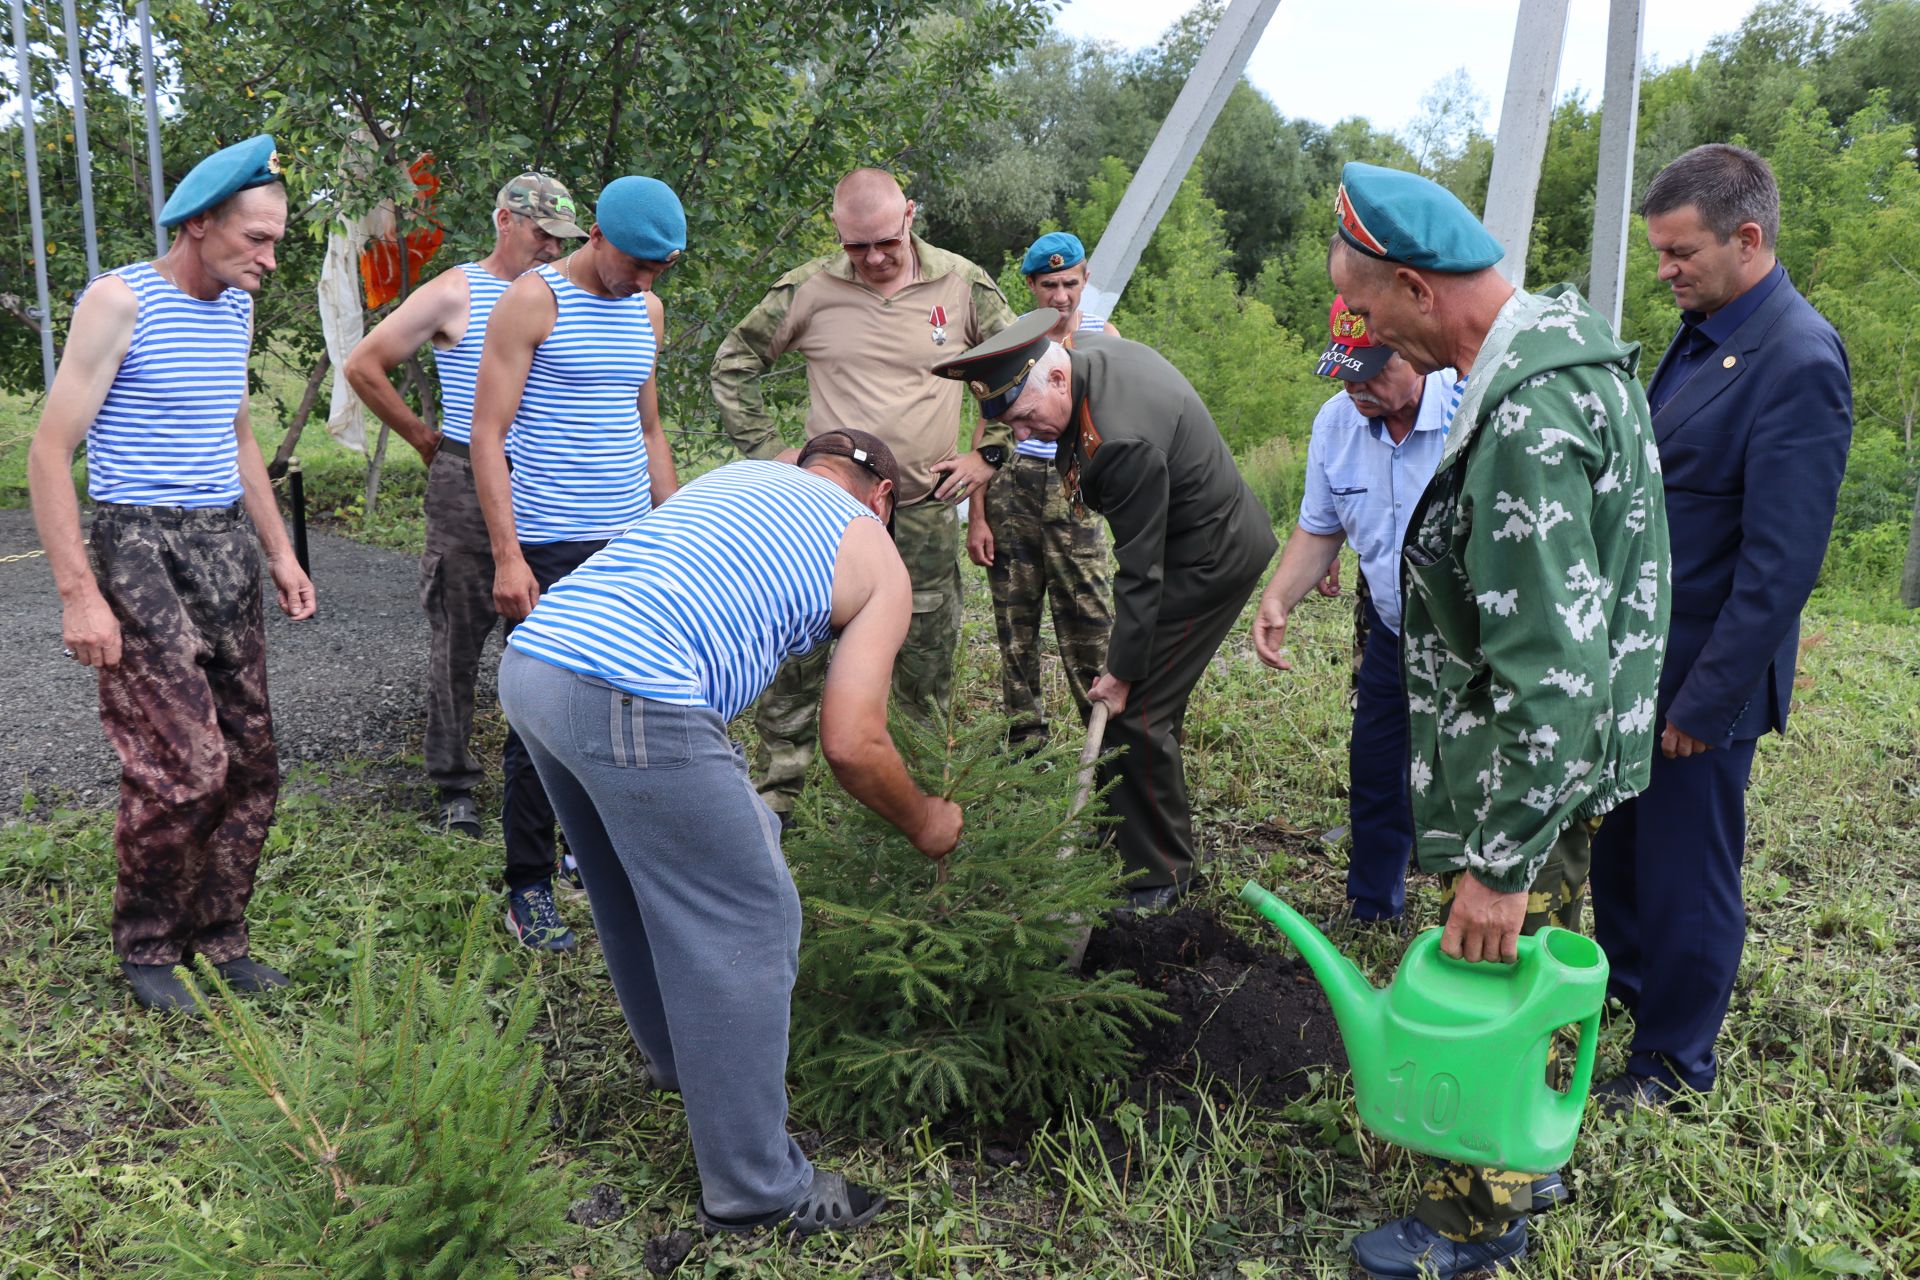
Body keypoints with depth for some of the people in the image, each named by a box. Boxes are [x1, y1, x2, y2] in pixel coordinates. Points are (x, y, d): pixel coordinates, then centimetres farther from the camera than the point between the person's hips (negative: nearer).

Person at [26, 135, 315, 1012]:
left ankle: (218, 936, 22)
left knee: (248, 761, 7)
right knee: (183, 768, -11)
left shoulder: (236, 310, 12)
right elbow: (50, 452, -12)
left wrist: (280, 553, 19)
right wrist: (78, 593, -18)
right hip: (140, 549, -7)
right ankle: (145, 945, 13)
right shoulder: (120, 301, -10)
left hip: (226, 546, 7)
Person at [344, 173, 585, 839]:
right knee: (459, 637, 1)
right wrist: (422, 438, 0)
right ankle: (455, 787, 11)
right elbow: (363, 365, -1)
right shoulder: (456, 292, -3)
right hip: (467, 480, -4)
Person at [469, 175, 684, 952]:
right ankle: (529, 888, 13)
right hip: (548, 552, -6)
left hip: (632, 543, 6)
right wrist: (507, 555, -14)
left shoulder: (647, 311, 14)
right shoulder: (535, 300, -6)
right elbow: (489, 434, -8)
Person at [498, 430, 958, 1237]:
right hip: (634, 702, -8)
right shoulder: (878, 562, 12)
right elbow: (851, 744, 2)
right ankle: (755, 1189, 17)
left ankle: (678, 1055, 51)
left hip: (529, 659, 8)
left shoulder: (736, 474, 28)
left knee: (637, 885, 28)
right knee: (744, 926, 6)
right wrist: (923, 823, 22)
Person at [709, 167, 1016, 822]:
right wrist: (767, 453, 3)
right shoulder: (808, 289, -3)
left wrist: (991, 453, 5)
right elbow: (732, 363, 9)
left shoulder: (963, 285, 1)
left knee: (928, 668, 9)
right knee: (798, 657, -1)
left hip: (927, 508, 1)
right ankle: (773, 798, 11)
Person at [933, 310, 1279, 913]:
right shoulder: (1084, 349, -6)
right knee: (1152, 706, 16)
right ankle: (1126, 839, 30)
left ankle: (1160, 878, 4)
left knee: (1136, 714, -9)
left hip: (1213, 561, -10)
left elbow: (1141, 572, -28)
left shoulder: (1124, 442, -36)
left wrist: (1122, 673, -19)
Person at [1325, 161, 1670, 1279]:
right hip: (1567, 759, 10)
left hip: (1528, 773, -10)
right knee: (1523, 974, 24)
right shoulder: (1568, 339, 5)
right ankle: (1526, 1159, 44)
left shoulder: (1525, 426, -29)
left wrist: (1503, 860, -27)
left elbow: (1555, 677, -31)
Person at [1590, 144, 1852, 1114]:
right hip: (1638, 651, 8)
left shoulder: (1798, 362, -21)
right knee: (1619, 837, 23)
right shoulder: (1700, 334, 7)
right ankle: (1622, 977, 45)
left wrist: (1705, 700, -19)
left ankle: (1673, 1061, 25)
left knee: (1687, 868, 7)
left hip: (1705, 671, -8)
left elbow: (1780, 566, -22)